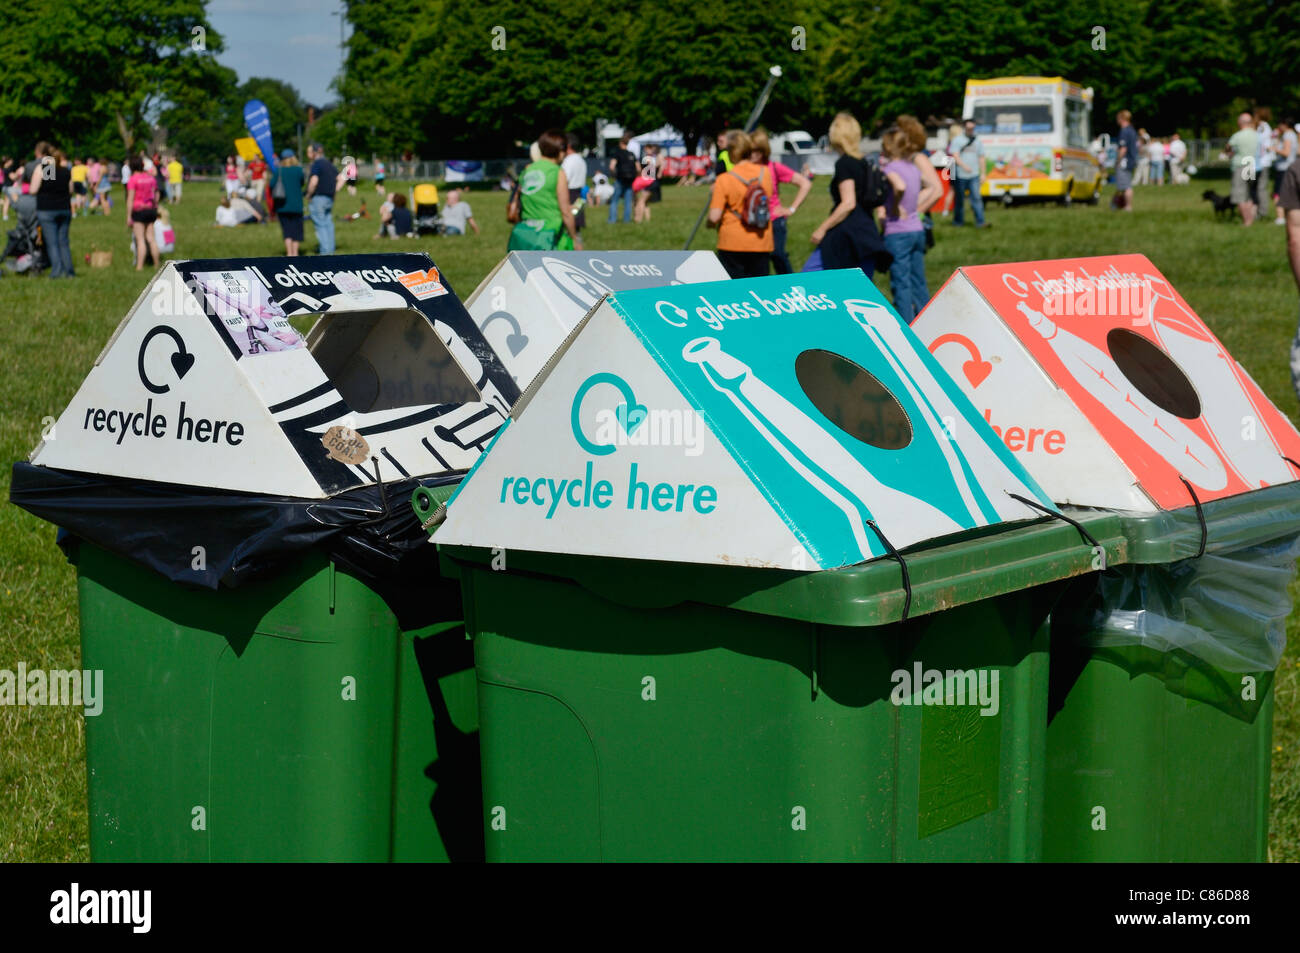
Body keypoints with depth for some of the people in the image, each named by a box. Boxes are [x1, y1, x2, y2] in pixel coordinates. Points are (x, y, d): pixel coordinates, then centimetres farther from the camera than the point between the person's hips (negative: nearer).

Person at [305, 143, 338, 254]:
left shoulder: (317, 164, -12)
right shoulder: (329, 164, 14)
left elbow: (314, 182, -22)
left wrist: (309, 195, -9)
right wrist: (333, 190, 13)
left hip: (318, 198, -8)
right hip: (330, 198, 8)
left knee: (320, 225, -5)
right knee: (328, 224, 11)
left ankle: (324, 251, -8)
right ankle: (330, 250, 12)